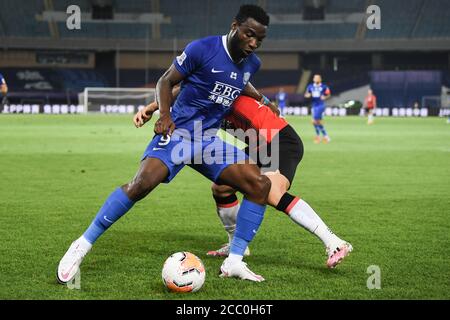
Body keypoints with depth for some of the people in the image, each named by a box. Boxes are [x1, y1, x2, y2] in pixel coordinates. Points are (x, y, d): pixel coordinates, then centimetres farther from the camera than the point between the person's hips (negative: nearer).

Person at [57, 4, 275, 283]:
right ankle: (83, 245, -17)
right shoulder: (203, 49, -13)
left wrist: (260, 98, 24)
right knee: (143, 182, -30)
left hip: (209, 139, 6)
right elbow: (166, 81, -6)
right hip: (178, 132, -6)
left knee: (260, 184, -8)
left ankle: (234, 262, -3)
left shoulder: (251, 64, 6)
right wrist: (165, 114, -19)